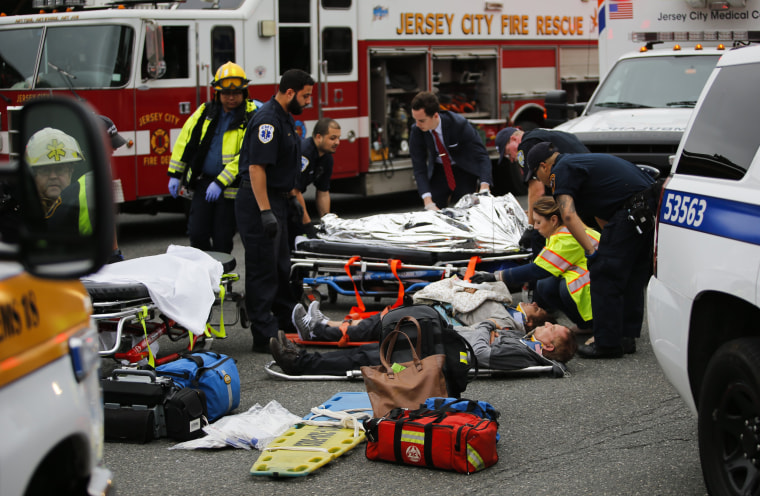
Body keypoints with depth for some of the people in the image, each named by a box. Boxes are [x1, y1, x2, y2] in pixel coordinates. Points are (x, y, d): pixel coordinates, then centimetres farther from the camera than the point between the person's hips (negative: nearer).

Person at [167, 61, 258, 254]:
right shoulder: (205, 112, 7)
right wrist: (175, 174, 9)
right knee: (197, 234, 1)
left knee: (222, 240, 2)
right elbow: (185, 140, 13)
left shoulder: (250, 118, -8)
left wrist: (221, 183, -21)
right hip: (202, 182, 4)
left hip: (229, 188, -4)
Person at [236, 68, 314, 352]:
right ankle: (265, 336, -3)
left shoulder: (285, 118, 14)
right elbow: (256, 167, -25)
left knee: (281, 267, 17)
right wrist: (265, 212, -28)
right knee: (263, 270, -6)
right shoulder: (267, 120, -20)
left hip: (277, 200, 10)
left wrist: (292, 198, 23)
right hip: (260, 201, -10)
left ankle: (288, 322, 28)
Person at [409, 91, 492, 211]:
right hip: (438, 171, 2)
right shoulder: (416, 131, -22)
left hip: (464, 170, -2)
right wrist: (428, 203, -32)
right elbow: (419, 168, -20)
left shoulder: (460, 124, -31)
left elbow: (482, 156, -28)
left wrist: (484, 187, -45)